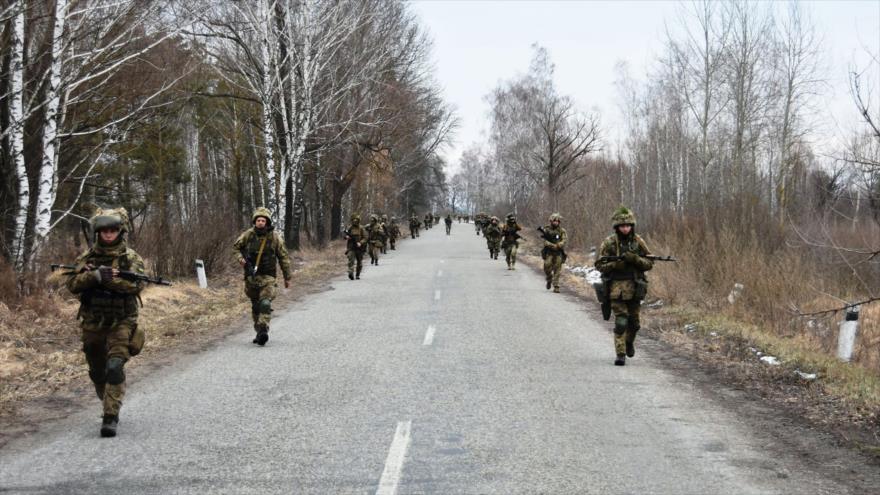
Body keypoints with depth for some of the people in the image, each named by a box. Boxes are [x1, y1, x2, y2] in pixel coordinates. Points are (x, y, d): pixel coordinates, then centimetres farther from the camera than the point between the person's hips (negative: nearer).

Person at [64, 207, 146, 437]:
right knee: (97, 372, 15)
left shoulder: (131, 257, -3)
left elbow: (136, 284, -18)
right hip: (93, 324, 4)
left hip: (121, 323, -4)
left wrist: (108, 278, -25)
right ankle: (110, 405, 37)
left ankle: (111, 417, -18)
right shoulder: (87, 257, 4)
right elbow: (72, 283, -8)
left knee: (115, 367, -19)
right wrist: (95, 275, -24)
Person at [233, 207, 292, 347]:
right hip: (251, 276, 3)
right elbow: (236, 246, 16)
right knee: (255, 307, 13)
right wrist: (240, 257, -5)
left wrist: (287, 277, 5)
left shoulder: (275, 237, -6)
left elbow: (284, 258, 2)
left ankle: (263, 330, -26)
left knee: (265, 304, -21)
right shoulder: (248, 235, -2)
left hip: (268, 277, -3)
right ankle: (259, 333, 24)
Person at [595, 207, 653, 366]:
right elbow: (599, 265, -2)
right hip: (617, 287, -3)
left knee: (634, 322, 13)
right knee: (621, 321, -11)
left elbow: (649, 263, 3)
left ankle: (629, 342, 42)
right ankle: (621, 354, -6)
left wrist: (635, 259, -15)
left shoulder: (638, 241, 2)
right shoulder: (609, 243, -4)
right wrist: (616, 264, -18)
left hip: (635, 287, 3)